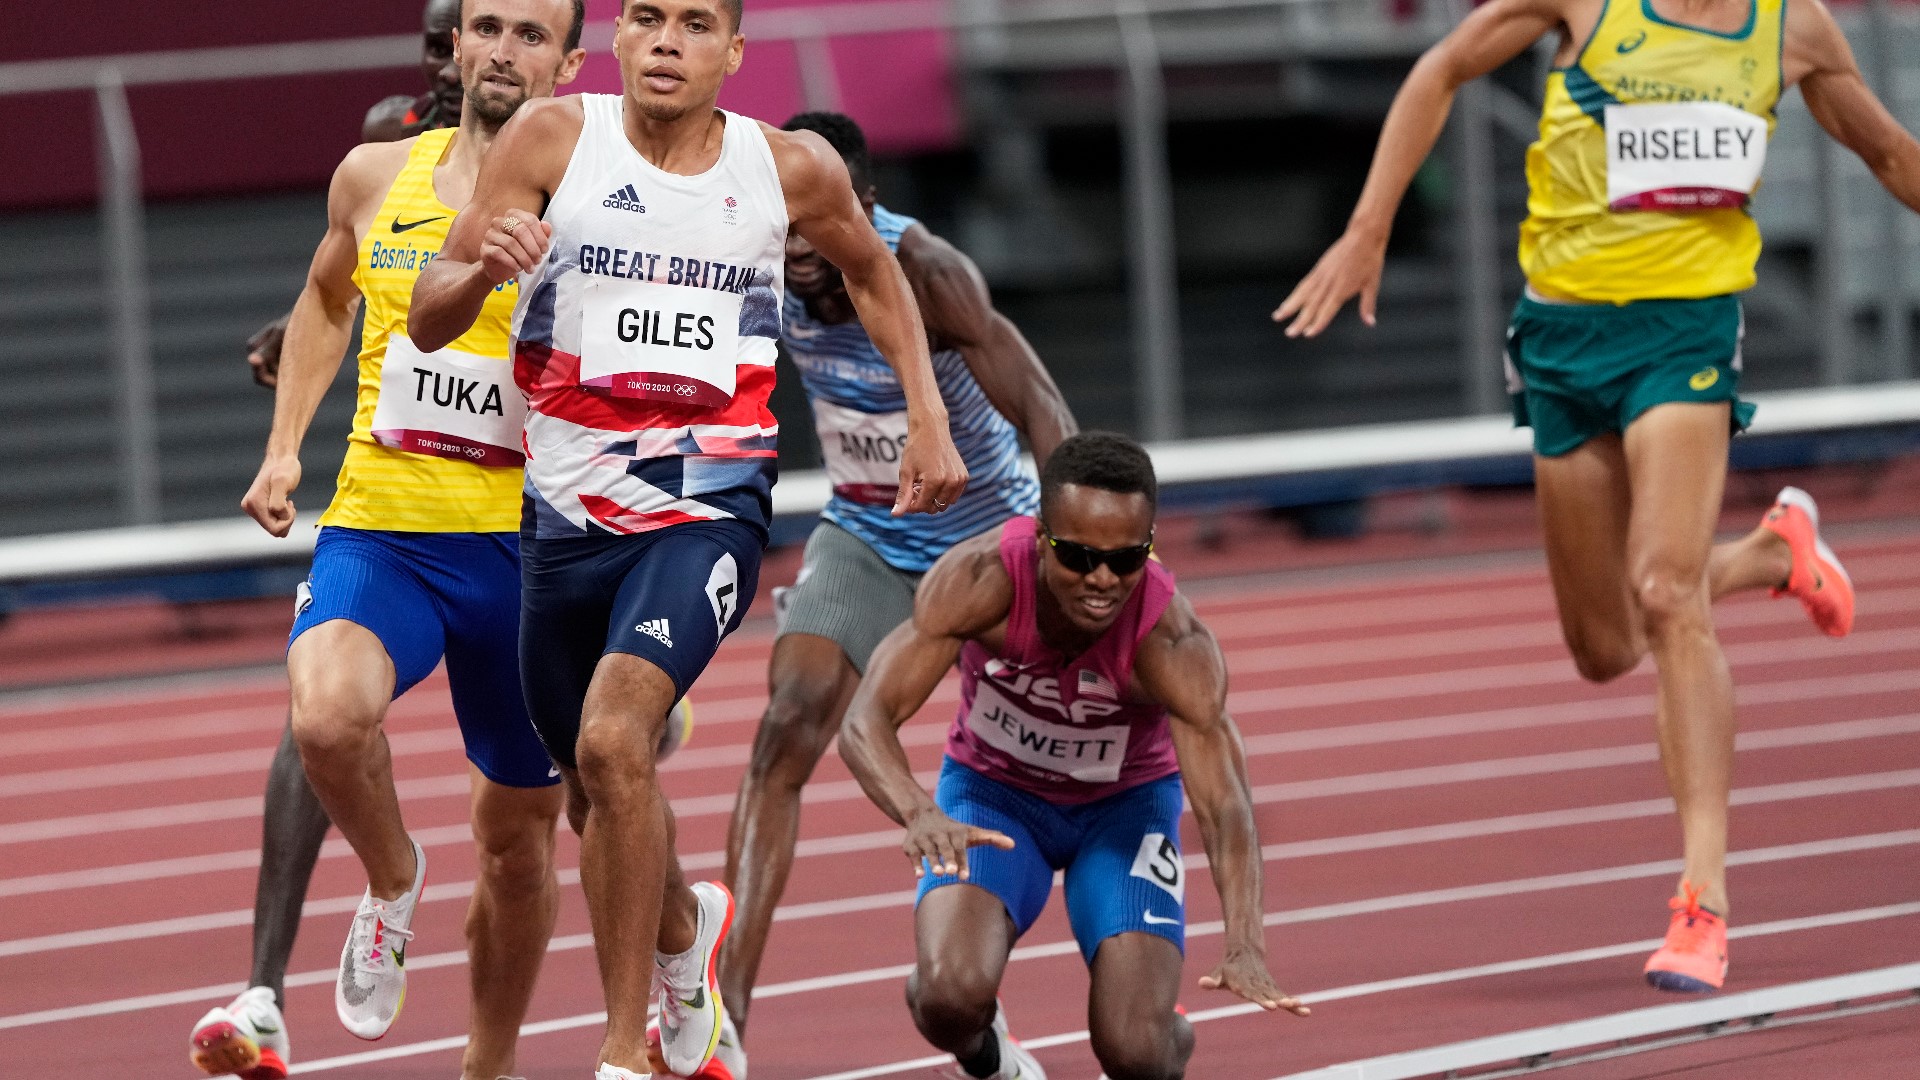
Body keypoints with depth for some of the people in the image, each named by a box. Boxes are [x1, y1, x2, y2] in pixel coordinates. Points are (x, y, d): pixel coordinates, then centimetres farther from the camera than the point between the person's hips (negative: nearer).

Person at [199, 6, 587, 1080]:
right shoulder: (377, 177, 6)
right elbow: (326, 300, 25)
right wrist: (285, 447, 15)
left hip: (524, 549, -1)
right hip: (378, 531, 1)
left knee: (519, 832, 11)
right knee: (328, 713, -30)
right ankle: (393, 883, 1)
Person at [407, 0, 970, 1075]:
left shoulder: (792, 169, -1)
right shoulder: (556, 138, -4)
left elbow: (874, 271, 21)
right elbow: (430, 323, -5)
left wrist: (928, 419, 12)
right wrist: (481, 268, -27)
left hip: (709, 509, -2)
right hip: (569, 510, 3)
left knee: (613, 739, -25)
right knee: (595, 788, 17)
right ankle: (684, 924, 52)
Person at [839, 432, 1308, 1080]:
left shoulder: (1174, 643, -32)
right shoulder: (981, 579, -32)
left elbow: (1223, 803, -39)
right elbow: (866, 721, -36)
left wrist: (1245, 947, -57)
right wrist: (920, 814, -58)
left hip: (1126, 804, 0)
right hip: (993, 790, 0)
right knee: (952, 1000, -28)